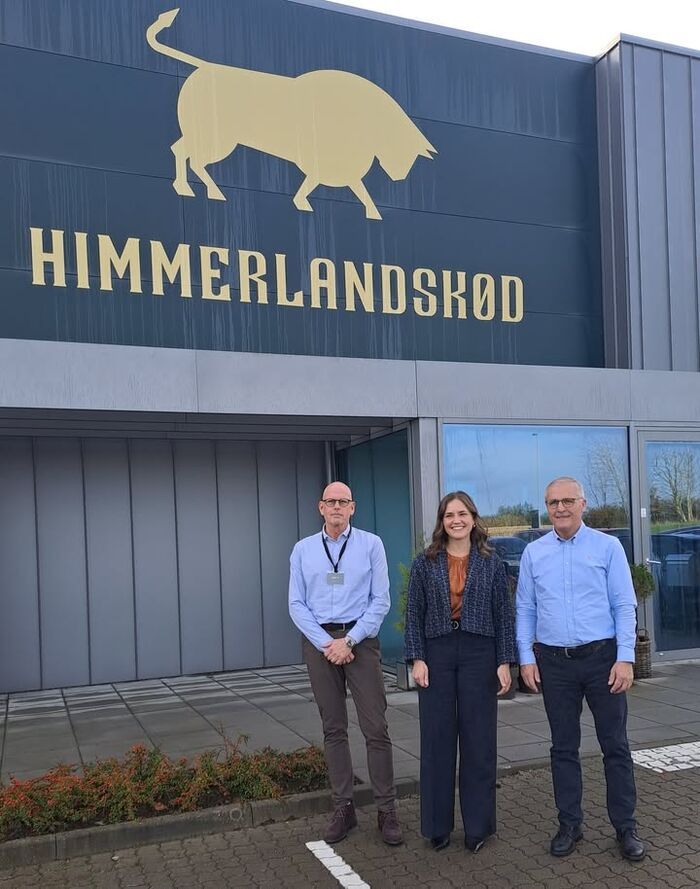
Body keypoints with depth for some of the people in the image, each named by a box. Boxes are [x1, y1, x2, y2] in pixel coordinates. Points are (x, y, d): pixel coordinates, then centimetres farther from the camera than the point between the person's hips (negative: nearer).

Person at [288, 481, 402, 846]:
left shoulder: (371, 544, 1)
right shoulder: (303, 550, 7)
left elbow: (380, 600, -3)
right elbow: (297, 604, 4)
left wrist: (348, 640, -11)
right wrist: (326, 643, -8)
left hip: (360, 639, -2)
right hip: (319, 642, 2)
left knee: (375, 727, -3)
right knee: (333, 729, 9)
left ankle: (387, 811, 8)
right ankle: (343, 808, 18)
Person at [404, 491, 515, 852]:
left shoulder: (491, 563, 5)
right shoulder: (425, 563, 4)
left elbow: (503, 615, 4)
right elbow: (414, 614, 3)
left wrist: (504, 662, -1)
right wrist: (417, 658, -5)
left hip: (479, 653, 0)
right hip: (437, 653, 0)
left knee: (478, 739, 5)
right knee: (437, 739, 5)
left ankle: (478, 825, 19)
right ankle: (437, 825, 18)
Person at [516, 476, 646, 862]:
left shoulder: (607, 547, -1)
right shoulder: (534, 553, 5)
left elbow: (624, 606, -3)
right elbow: (525, 610, 7)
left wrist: (625, 659, -10)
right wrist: (526, 658, 0)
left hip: (602, 657, -2)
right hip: (554, 661, 2)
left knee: (615, 746, 5)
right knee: (563, 747, 11)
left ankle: (625, 827, 18)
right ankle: (569, 824, 23)